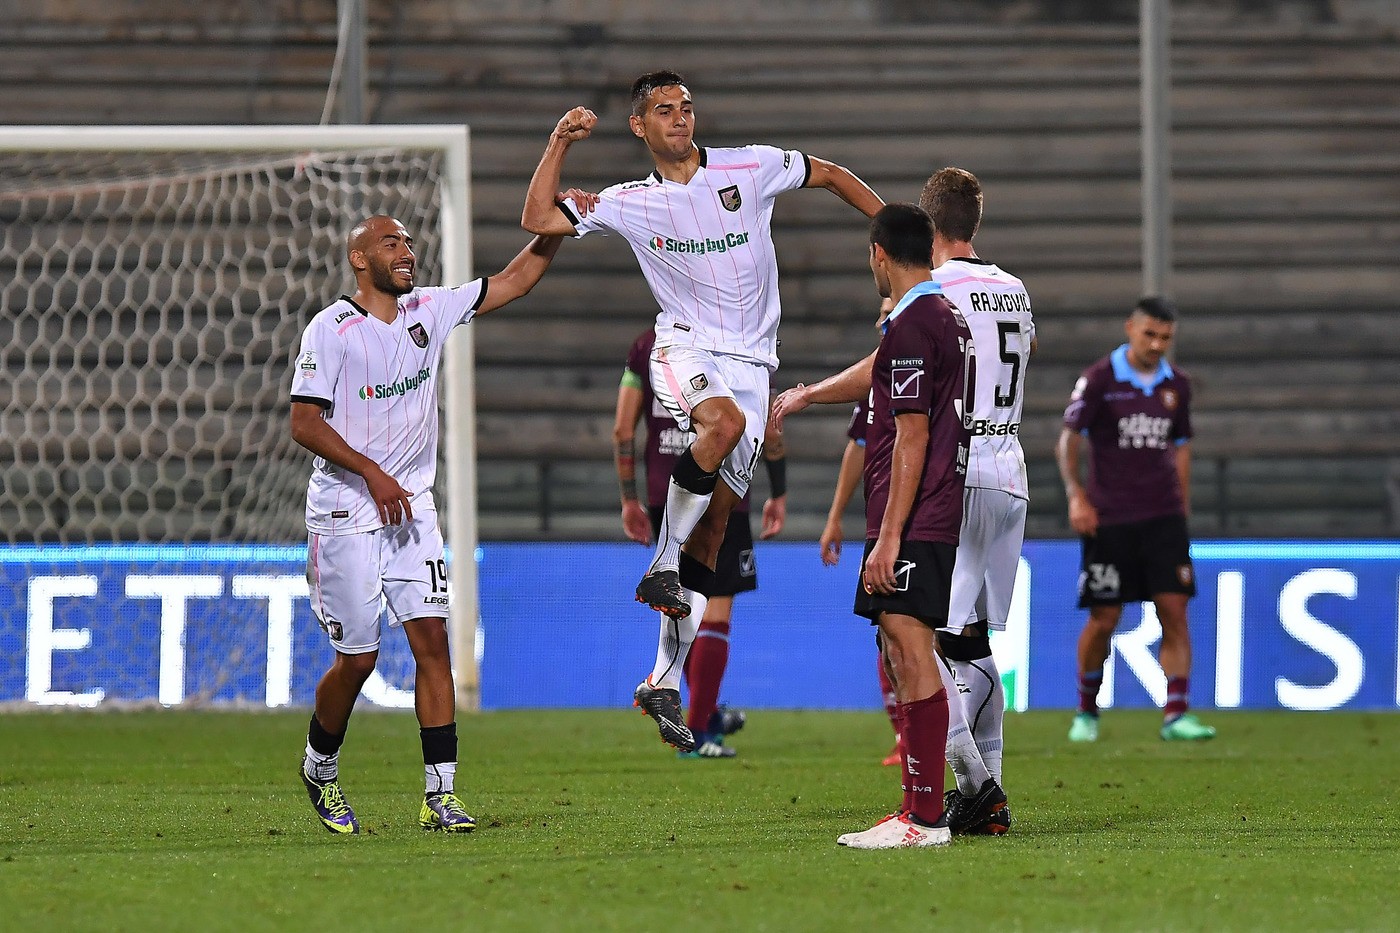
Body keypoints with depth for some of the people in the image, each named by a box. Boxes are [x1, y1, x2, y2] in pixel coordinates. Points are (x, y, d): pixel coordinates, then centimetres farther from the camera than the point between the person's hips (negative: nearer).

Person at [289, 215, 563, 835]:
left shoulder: (428, 312, 7)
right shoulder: (331, 330, -11)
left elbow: (514, 281, 12)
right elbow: (304, 424, -13)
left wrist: (554, 231, -2)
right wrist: (373, 473, -19)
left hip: (411, 506, 5)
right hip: (346, 514, -5)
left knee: (431, 638, -7)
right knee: (357, 658, -1)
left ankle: (440, 794, -6)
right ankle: (320, 766, 26)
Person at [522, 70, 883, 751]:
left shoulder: (750, 169, 5)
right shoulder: (630, 204, 6)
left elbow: (830, 176, 18)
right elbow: (538, 222, 2)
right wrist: (560, 144, -5)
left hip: (750, 361, 2)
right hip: (685, 349, -2)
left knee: (712, 529, 0)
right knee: (724, 421, -38)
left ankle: (662, 684, 3)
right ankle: (660, 567, -28)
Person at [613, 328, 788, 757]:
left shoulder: (646, 346, 7)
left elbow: (622, 431, 5)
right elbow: (769, 431, -3)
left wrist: (629, 500, 12)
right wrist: (778, 495, 8)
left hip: (664, 499, 4)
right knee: (716, 611, -1)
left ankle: (707, 713, 29)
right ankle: (696, 733, -5)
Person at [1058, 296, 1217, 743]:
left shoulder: (1176, 384, 8)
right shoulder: (1098, 380, -5)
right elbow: (1068, 441, -3)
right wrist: (1076, 496, -16)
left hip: (1163, 517, 3)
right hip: (1109, 520, -3)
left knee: (1174, 613, -8)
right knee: (1103, 620, 0)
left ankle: (1176, 715, -9)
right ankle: (1087, 713, 20)